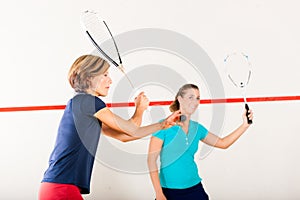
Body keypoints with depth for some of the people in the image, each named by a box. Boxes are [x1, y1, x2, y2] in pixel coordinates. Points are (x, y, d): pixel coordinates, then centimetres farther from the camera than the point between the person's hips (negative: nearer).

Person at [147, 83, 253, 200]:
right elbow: (151, 159, -13)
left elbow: (222, 143, 13)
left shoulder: (196, 128, 5)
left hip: (194, 188, 5)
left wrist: (244, 125, 2)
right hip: (169, 190, -4)